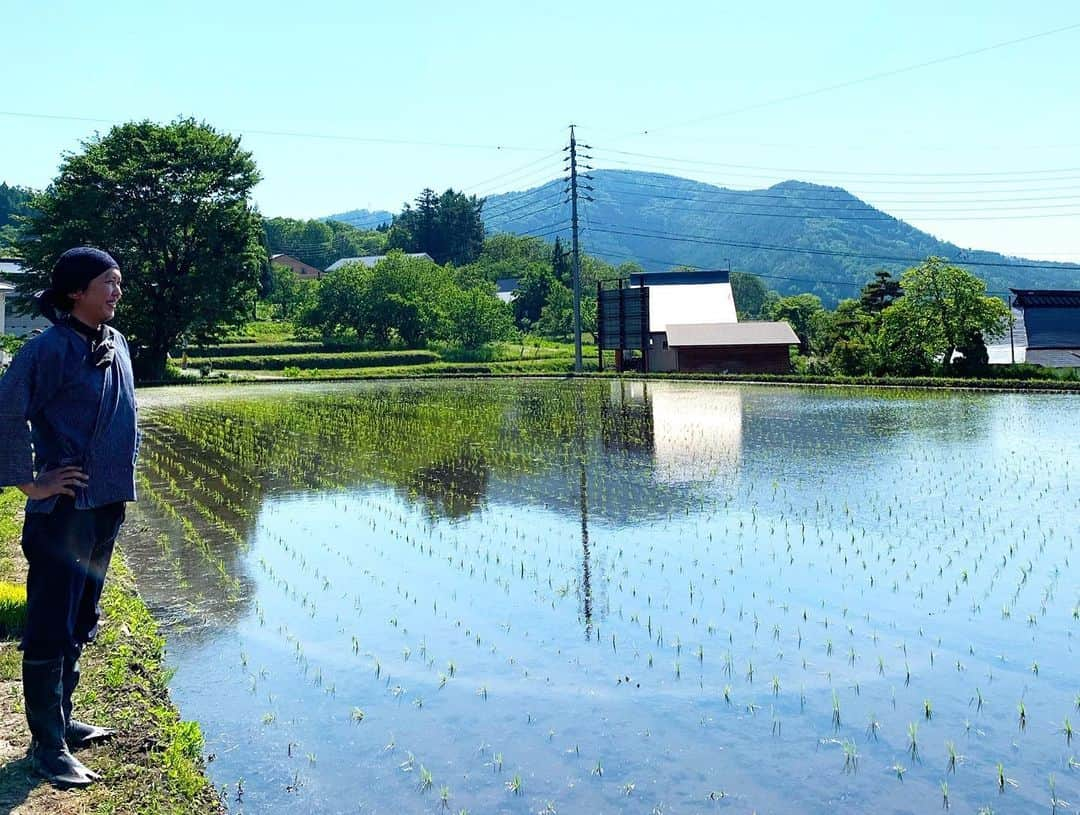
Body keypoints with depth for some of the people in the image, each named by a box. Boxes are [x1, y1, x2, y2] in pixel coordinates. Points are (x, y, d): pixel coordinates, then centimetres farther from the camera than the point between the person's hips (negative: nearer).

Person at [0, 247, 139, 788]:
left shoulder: (116, 344, 9)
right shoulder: (51, 348, -15)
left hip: (107, 505, 8)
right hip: (65, 508, -8)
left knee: (78, 624, 18)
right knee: (51, 627, 1)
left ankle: (61, 719, 32)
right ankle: (47, 743, 11)